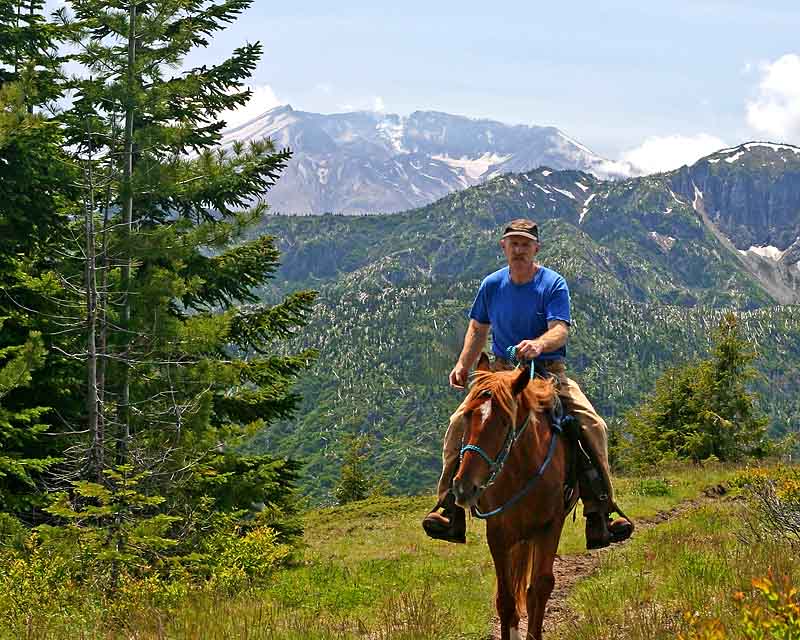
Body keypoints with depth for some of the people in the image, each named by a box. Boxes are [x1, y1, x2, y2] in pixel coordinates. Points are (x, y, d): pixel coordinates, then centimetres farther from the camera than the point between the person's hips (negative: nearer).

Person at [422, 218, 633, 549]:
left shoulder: (554, 284, -5)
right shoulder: (492, 285, 6)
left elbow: (560, 330, -18)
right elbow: (478, 328, 20)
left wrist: (539, 344, -41)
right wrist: (463, 365, 7)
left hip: (549, 372, -2)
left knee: (593, 425, -23)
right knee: (460, 422, -20)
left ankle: (600, 513, -15)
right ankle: (448, 508, -14)